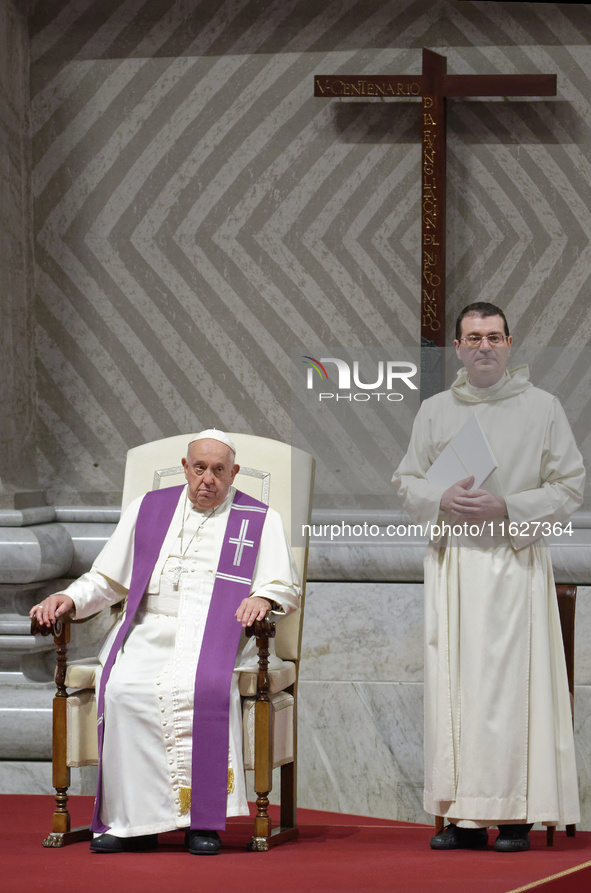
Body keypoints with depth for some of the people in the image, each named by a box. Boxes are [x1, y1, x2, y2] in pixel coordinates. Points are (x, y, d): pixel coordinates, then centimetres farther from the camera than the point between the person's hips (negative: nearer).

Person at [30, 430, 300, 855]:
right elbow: (107, 580, 23)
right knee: (123, 689, -30)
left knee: (201, 687, -37)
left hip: (216, 634, -2)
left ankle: (203, 818, -31)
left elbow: (287, 587, 9)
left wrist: (263, 597, -14)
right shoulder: (149, 510, 20)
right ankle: (134, 821, -26)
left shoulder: (260, 520, 13)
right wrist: (69, 598, 4)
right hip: (151, 632, 3)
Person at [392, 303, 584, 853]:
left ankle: (516, 813, -3)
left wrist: (508, 508, -11)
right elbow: (406, 481, 14)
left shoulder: (542, 408, 2)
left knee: (512, 683, -7)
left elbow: (570, 485, 2)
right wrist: (442, 502, -7)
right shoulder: (434, 411, 11)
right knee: (453, 684, 0)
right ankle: (465, 816, 5)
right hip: (451, 564, 3)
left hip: (515, 564, -3)